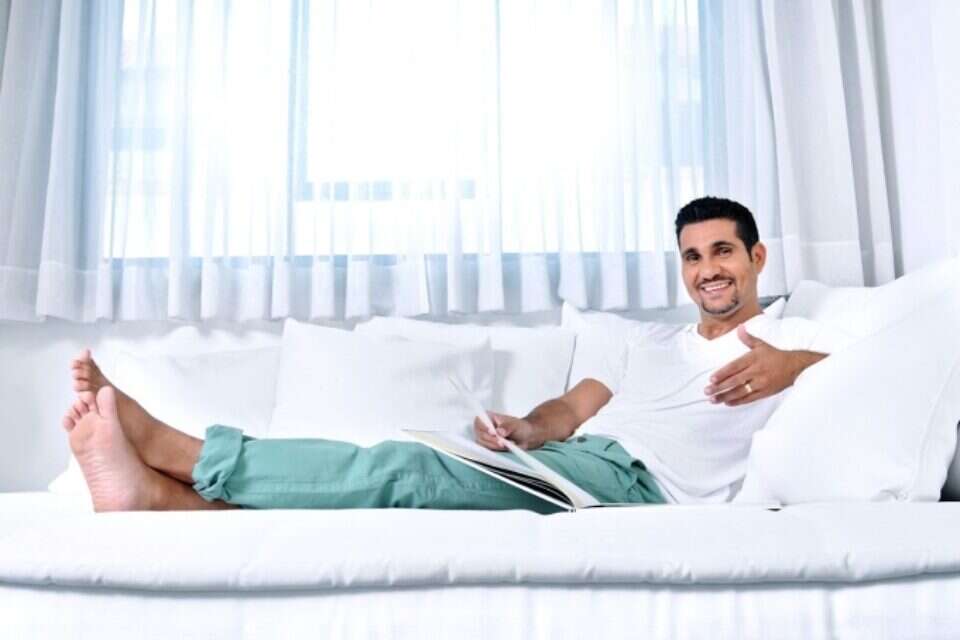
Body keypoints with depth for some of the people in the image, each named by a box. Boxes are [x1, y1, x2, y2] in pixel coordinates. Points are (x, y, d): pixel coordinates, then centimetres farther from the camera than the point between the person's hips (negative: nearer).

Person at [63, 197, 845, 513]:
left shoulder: (792, 340, 16)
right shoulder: (650, 339, 30)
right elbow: (573, 407, 21)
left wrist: (789, 367, -16)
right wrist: (525, 428, -2)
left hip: (641, 479, -6)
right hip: (565, 462, 6)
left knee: (411, 467, -24)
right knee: (411, 481, -21)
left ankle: (170, 446, -21)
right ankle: (163, 494, -30)